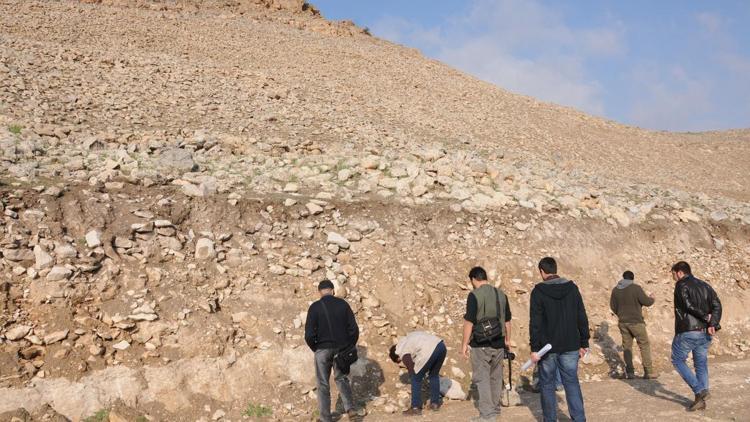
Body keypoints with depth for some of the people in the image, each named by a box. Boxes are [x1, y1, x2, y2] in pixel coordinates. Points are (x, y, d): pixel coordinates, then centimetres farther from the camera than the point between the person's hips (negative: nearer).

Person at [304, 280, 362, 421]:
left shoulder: (315, 307, -9)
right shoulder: (343, 304, -1)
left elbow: (309, 334, -12)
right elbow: (354, 329, -2)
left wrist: (315, 348, 5)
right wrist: (350, 346, 10)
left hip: (323, 350, -3)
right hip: (342, 349, 3)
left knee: (323, 385, 10)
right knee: (341, 378, 23)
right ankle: (350, 408, 11)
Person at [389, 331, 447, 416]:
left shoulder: (403, 353, 10)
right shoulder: (407, 338, 32)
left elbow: (412, 371, 10)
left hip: (429, 351, -8)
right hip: (441, 345, 8)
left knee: (416, 379, 10)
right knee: (434, 375, 27)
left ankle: (415, 408, 14)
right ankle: (435, 403, 33)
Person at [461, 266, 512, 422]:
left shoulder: (474, 295, -12)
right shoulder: (501, 294, 7)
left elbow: (469, 322, -14)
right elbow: (507, 320, 13)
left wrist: (464, 343, -7)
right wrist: (507, 339, 24)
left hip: (481, 344, -6)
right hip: (498, 343, 6)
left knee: (482, 378, 0)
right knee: (496, 376, 17)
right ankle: (495, 408, 29)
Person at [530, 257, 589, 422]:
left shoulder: (538, 291, -9)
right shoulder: (572, 288, 2)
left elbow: (535, 323, -13)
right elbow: (582, 318, 4)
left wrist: (534, 348, -10)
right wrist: (584, 343, 10)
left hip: (547, 347, -3)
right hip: (570, 347, 3)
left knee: (547, 384, 11)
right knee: (572, 383, 8)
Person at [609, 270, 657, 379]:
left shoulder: (616, 290, 2)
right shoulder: (636, 288, -14)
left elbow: (613, 306, 8)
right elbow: (646, 302, -11)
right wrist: (652, 299, 12)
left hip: (623, 322, 5)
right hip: (636, 322, -5)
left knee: (627, 346, 11)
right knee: (644, 346, 6)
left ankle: (630, 372, 10)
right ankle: (648, 372, 6)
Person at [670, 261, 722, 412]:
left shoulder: (681, 286, -6)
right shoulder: (705, 285, 14)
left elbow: (688, 305, -21)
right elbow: (717, 305, 2)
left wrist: (706, 317, -10)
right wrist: (713, 324, -8)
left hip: (687, 332, -6)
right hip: (704, 333, 7)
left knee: (678, 360, 9)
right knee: (701, 364, 12)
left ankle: (700, 390, -4)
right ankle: (700, 400, 13)